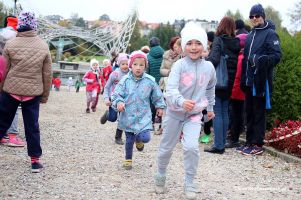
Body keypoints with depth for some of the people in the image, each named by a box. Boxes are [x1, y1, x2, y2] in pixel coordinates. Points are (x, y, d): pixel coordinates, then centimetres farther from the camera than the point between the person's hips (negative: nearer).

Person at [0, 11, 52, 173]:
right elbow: (47, 74, 3)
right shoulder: (43, 46, -1)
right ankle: (35, 160, 10)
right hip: (33, 93, 1)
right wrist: (45, 95, 12)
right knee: (32, 126, 8)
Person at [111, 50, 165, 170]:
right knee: (129, 140, 9)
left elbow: (157, 95, 10)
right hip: (128, 116, 0)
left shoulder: (150, 81, -4)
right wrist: (118, 102, -27)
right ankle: (128, 159, 33)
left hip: (143, 116, 0)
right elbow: (116, 94, -8)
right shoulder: (125, 80, -7)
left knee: (145, 138, -15)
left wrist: (160, 107, 16)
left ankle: (139, 140, 23)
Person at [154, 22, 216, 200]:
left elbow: (210, 89, 15)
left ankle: (190, 183, -1)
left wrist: (210, 107, 23)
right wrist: (181, 102, -47)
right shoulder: (179, 65, -16)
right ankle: (161, 176, 39)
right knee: (166, 148, 13)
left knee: (191, 147, -19)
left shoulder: (209, 67, -5)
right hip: (175, 113, -1)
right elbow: (170, 89, -29)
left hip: (194, 114, 1)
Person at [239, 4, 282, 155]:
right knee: (249, 113, 12)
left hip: (261, 81, -7)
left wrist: (260, 59, -29)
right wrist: (243, 79, 14)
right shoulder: (250, 35, 18)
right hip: (249, 80, 7)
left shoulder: (270, 33, -5)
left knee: (258, 113, -2)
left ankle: (257, 145, 4)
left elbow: (277, 55, -13)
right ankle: (249, 142, 21)